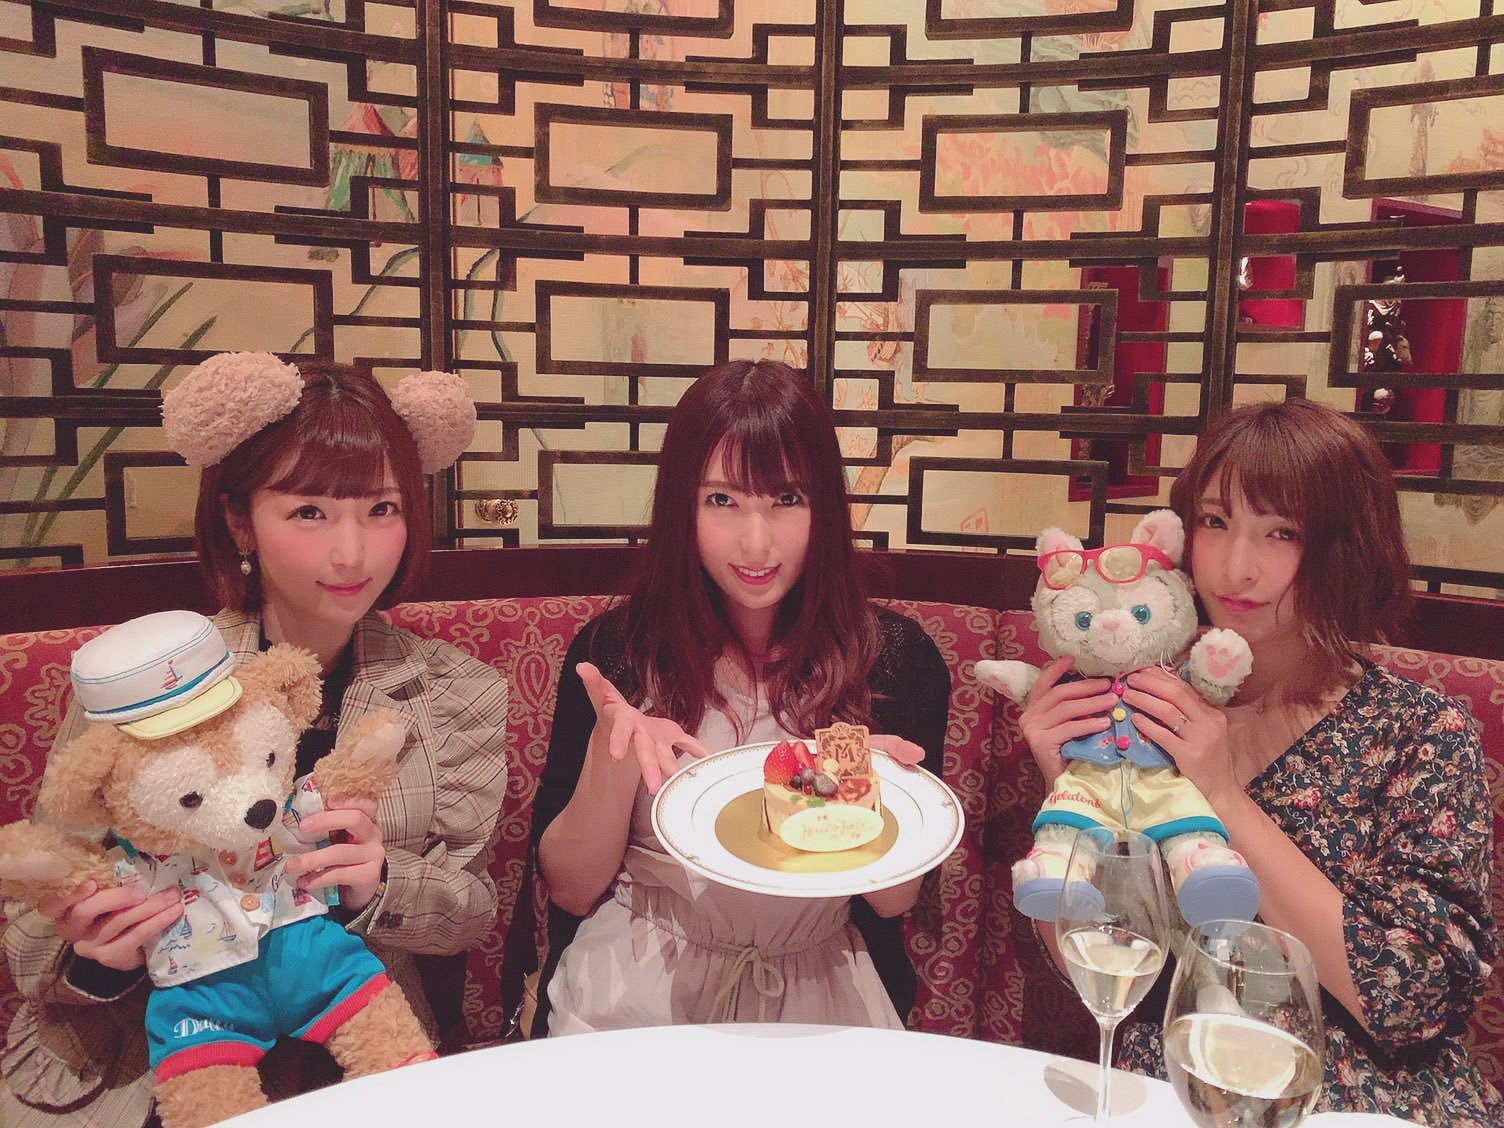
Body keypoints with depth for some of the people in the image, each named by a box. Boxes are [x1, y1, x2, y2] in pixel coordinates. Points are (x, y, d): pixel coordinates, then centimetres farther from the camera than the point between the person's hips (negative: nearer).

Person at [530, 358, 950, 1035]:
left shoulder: (899, 658, -4)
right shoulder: (613, 650, -3)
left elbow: (893, 900, 1)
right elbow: (571, 890, -1)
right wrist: (613, 754, -18)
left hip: (818, 1003, 2)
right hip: (633, 991, -1)